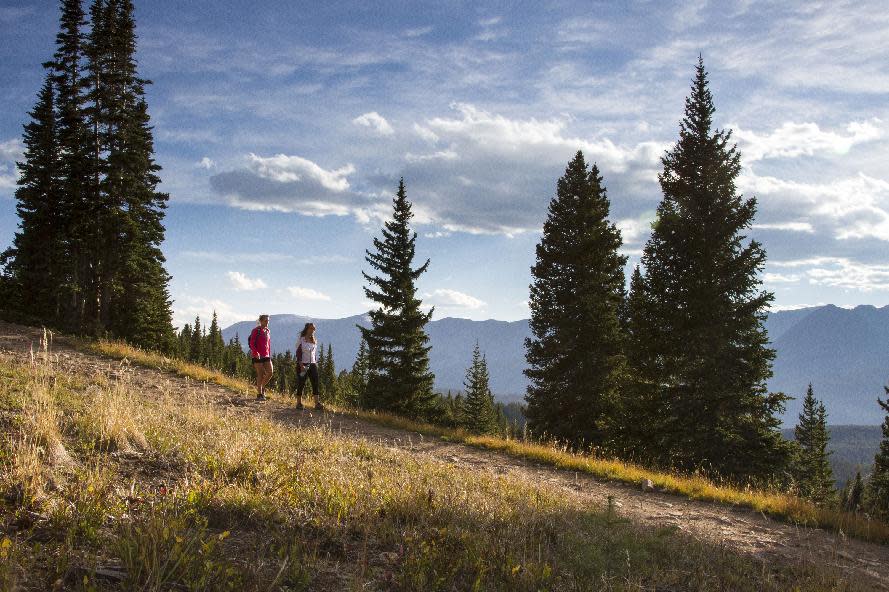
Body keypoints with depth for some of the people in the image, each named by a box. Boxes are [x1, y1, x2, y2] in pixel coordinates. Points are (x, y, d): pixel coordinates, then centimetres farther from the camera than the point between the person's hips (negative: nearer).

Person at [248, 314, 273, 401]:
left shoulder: (268, 331, 13)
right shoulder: (256, 331, -7)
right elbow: (252, 344, -12)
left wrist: (269, 355, 18)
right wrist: (256, 353, -24)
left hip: (266, 356, 6)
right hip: (257, 356, -6)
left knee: (270, 372, -3)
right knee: (260, 374, -5)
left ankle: (262, 386, 22)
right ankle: (259, 395, 2)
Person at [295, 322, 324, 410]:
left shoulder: (314, 341, 13)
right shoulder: (301, 340, -5)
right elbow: (298, 353, -10)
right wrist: (301, 365, -19)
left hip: (312, 364, 5)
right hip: (302, 364, -5)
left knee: (315, 383, -6)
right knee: (301, 384, 0)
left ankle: (317, 403, -10)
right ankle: (299, 403, 12)